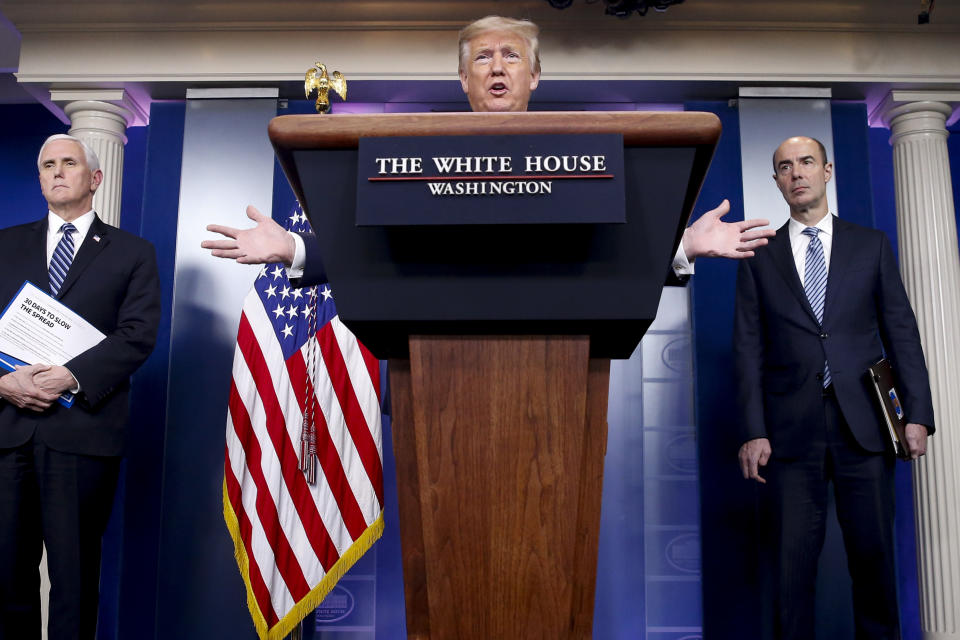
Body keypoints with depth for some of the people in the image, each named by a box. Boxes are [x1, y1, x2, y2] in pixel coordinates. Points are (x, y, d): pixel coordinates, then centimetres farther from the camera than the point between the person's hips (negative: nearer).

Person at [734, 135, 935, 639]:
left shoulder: (871, 245, 11)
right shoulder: (759, 258, 8)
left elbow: (901, 331, 8)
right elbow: (749, 349, 4)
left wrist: (917, 413, -1)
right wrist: (753, 431, -4)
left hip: (864, 426, 1)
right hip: (791, 429, 0)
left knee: (873, 553, 5)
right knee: (794, 558, 2)